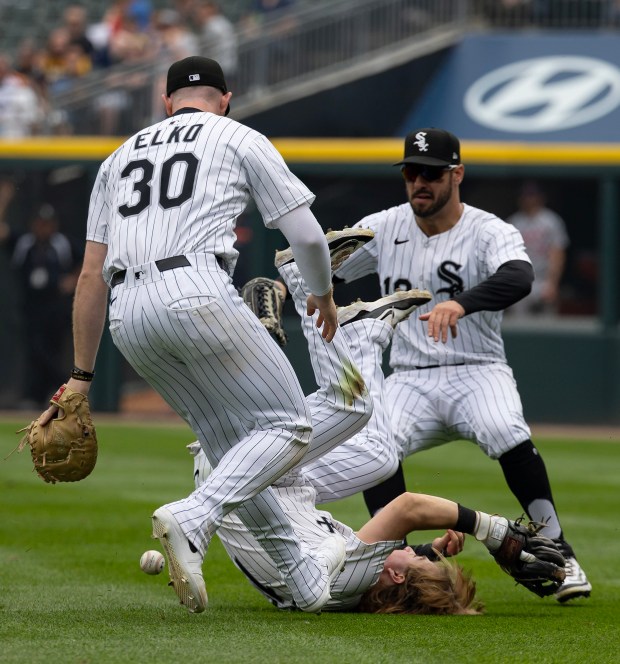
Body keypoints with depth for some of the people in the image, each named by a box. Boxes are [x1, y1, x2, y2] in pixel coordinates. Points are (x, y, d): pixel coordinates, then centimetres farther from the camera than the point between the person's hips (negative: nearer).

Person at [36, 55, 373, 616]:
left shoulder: (121, 157, 28)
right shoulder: (239, 139, 15)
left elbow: (91, 275, 22)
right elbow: (306, 235, 9)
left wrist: (81, 378, 22)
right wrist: (323, 295, 30)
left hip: (126, 317, 6)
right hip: (197, 293, -6)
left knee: (228, 443, 17)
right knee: (287, 426, 1)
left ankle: (307, 578, 19)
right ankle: (192, 521, -22)